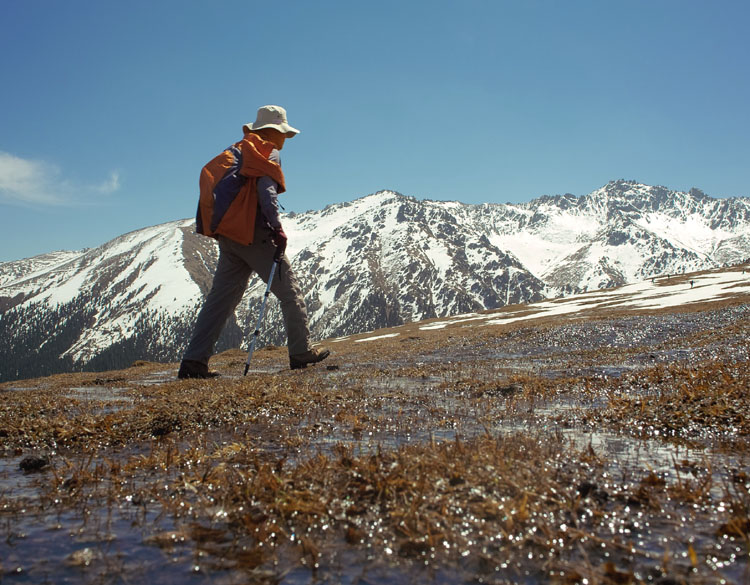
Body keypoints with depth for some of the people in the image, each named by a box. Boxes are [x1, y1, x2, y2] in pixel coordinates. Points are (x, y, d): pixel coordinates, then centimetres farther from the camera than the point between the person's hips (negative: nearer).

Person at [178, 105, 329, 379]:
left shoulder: (235, 151, 23)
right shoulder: (268, 152, 0)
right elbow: (266, 188, -16)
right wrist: (277, 228, -20)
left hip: (226, 236, 8)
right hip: (253, 233, -7)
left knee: (221, 298, 7)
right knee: (289, 292, 4)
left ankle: (193, 360, 2)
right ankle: (301, 352, 11)